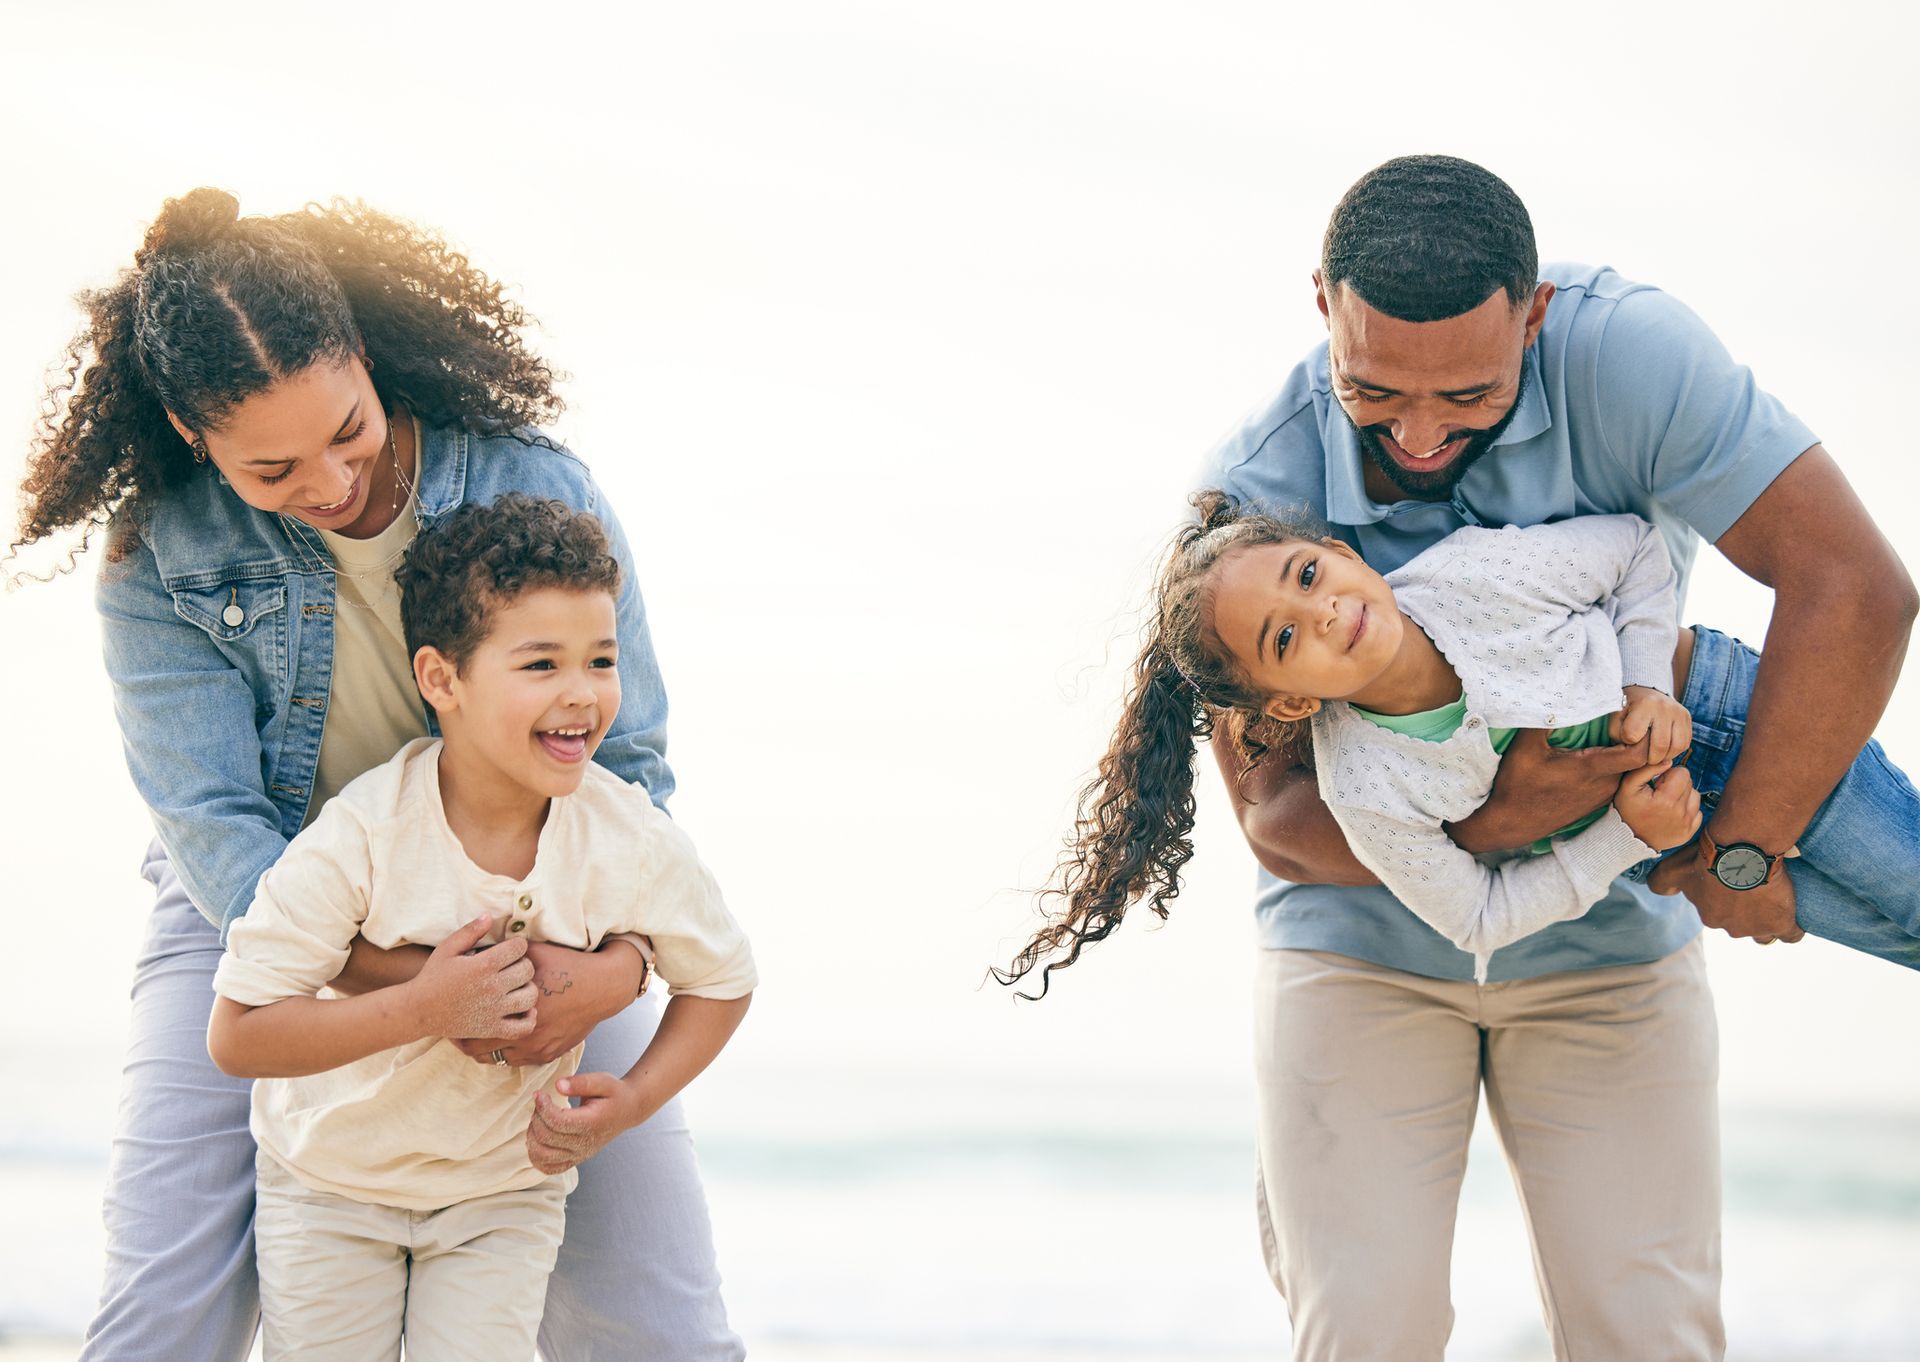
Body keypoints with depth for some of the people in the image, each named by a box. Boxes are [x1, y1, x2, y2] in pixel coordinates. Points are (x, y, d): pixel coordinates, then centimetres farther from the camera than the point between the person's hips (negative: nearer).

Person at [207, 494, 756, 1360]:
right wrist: (420, 1009, -34)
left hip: (505, 1192, 1)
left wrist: (636, 1096, -16)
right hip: (329, 1180, -1)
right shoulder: (363, 838, -27)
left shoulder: (633, 844, -18)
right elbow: (236, 1036, -26)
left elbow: (721, 980, 1)